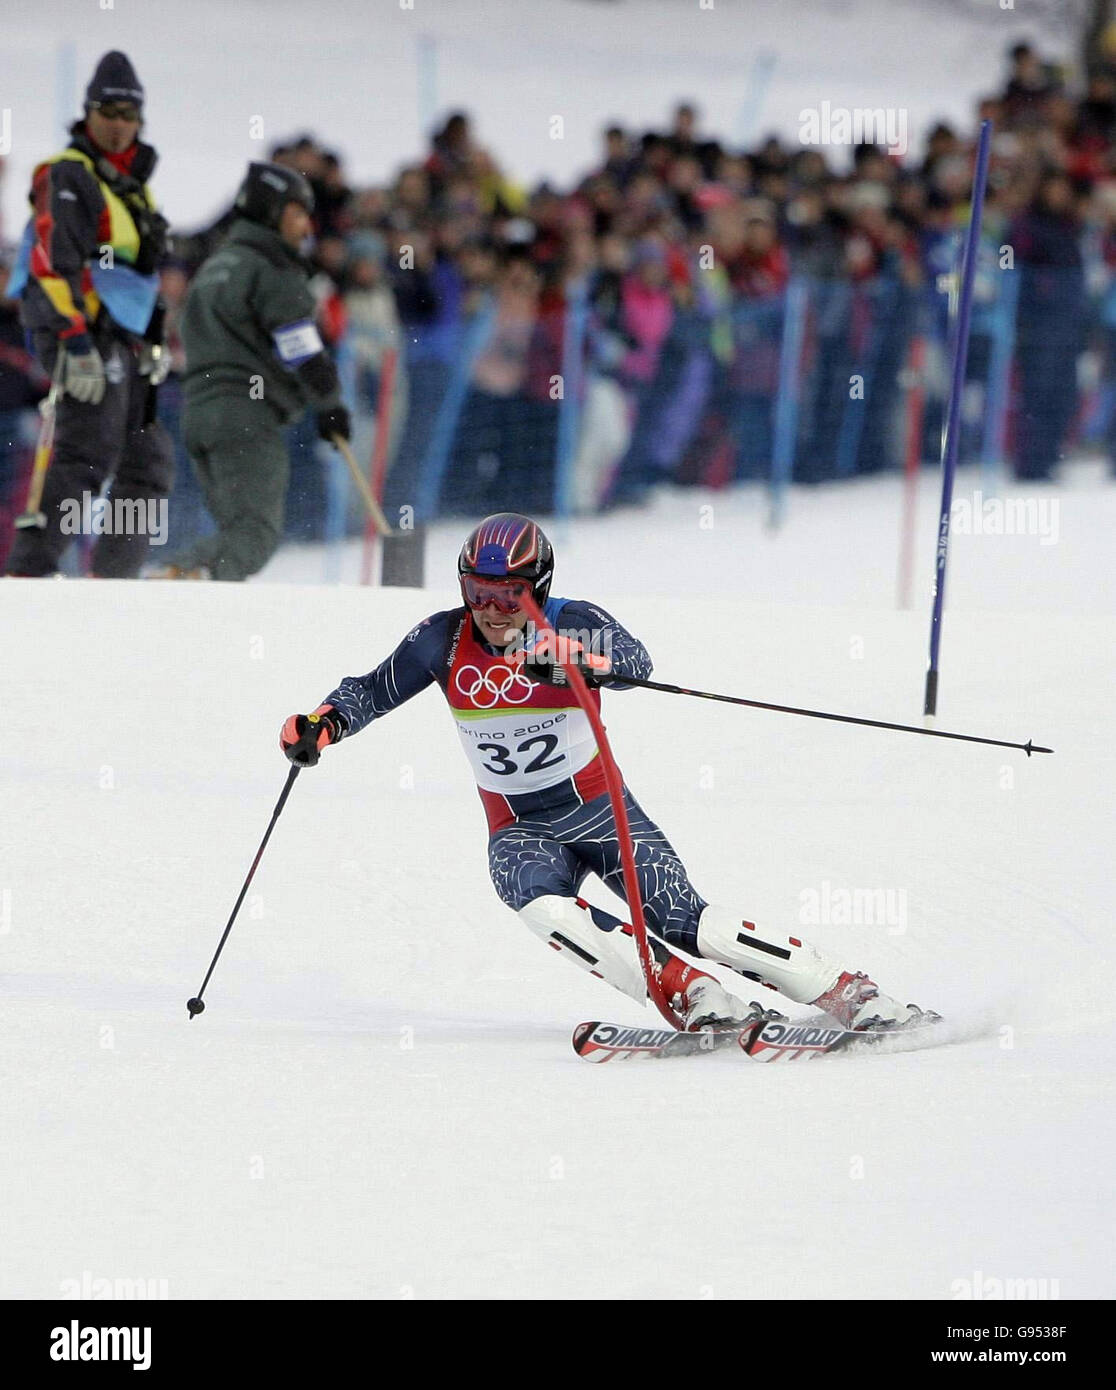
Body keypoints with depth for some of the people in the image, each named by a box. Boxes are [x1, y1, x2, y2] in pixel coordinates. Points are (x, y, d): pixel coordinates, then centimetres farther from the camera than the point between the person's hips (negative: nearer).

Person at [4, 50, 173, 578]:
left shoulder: (135, 183, 22)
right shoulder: (67, 176, -7)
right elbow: (52, 264, -17)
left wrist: (154, 341, 25)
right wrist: (76, 343, -25)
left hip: (124, 340, 9)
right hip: (83, 332, -9)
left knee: (149, 467, 9)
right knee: (89, 452, -22)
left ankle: (112, 582, 12)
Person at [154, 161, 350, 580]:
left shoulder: (213, 267, 24)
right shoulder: (272, 269, -5)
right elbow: (304, 354, -10)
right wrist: (331, 406, 4)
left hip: (197, 410, 9)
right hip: (247, 417, -9)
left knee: (237, 532, 11)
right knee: (256, 534, -14)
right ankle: (180, 574, -37)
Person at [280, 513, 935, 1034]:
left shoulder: (571, 623, -16)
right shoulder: (445, 640, -7)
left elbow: (634, 658, -36)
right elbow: (375, 690, 5)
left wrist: (576, 657, -57)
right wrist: (325, 722, -15)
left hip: (599, 807, -2)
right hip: (519, 829, 2)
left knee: (683, 919, -16)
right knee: (542, 906, -32)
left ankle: (846, 993, -6)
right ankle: (695, 996, -31)